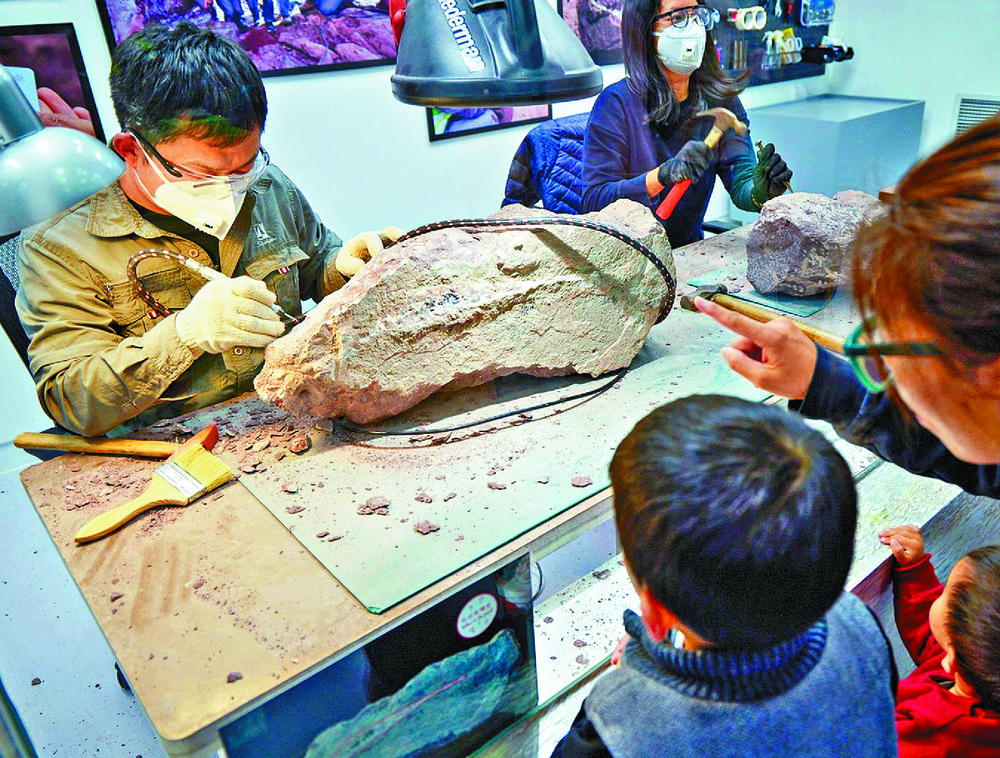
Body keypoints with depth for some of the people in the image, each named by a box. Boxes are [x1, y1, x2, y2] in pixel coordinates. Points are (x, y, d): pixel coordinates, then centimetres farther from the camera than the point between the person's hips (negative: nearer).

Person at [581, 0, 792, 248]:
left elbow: (741, 184, -4)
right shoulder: (616, 104, -12)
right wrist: (663, 175, -30)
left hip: (689, 254, 3)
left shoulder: (721, 101, 3)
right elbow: (593, 202, -18)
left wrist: (759, 193, -28)